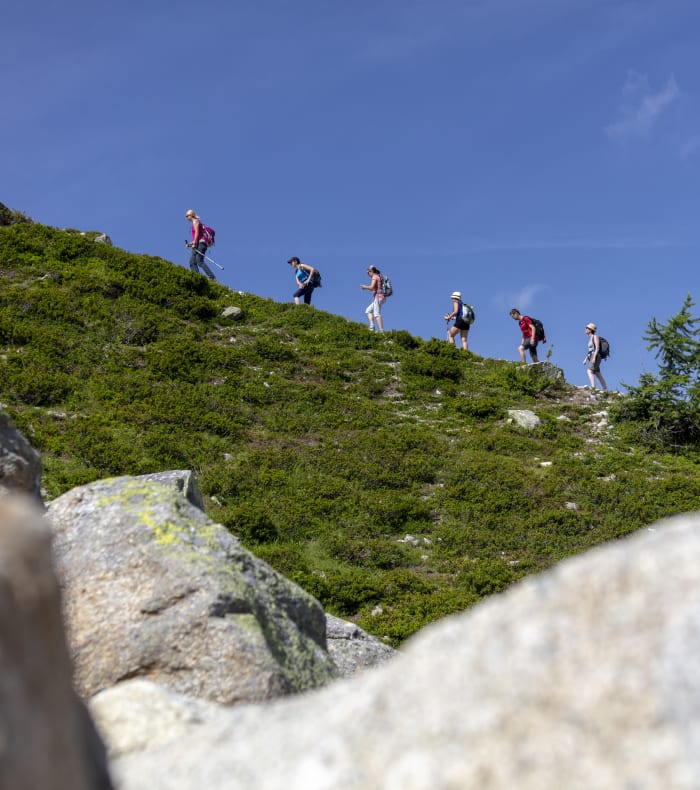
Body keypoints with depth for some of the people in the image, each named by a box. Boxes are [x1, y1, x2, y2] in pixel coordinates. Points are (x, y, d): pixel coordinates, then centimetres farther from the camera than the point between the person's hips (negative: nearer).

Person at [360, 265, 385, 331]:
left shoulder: (374, 277, -5)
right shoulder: (379, 277, 23)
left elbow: (372, 287, -18)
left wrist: (365, 287, -1)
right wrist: (367, 288, 26)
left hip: (378, 297, -10)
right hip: (382, 297, 10)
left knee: (377, 314, -15)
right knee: (368, 311, 14)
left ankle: (381, 331, -25)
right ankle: (372, 325, -4)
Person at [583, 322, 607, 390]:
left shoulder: (595, 336, -5)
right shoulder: (590, 338, 20)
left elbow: (597, 348, -15)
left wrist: (594, 357, -24)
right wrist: (585, 359, 17)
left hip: (596, 357, -9)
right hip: (592, 358, 9)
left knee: (589, 371, -23)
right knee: (598, 375, 8)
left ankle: (593, 387, -37)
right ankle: (605, 390, 8)